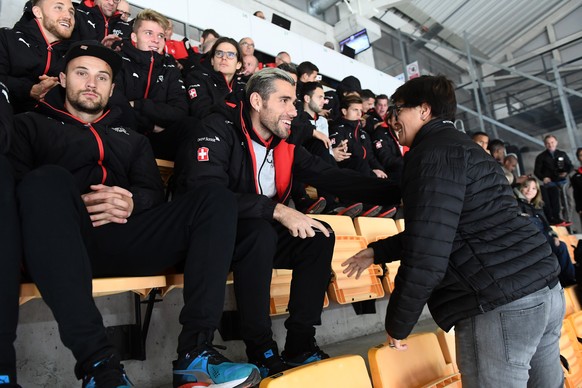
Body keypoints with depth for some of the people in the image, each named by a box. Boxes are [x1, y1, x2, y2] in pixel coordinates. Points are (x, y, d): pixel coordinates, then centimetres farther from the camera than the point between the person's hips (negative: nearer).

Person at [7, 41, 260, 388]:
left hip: (124, 238, 3)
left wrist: (131, 202, -10)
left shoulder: (132, 138, 30)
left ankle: (195, 352, -27)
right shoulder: (31, 125, 23)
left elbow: (155, 190, 14)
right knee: (49, 178, -34)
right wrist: (75, 205, -13)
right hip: (66, 244, -2)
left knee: (217, 197, -15)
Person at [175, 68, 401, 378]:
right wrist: (277, 210, -34)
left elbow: (336, 178, -4)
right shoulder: (220, 129, -16)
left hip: (261, 236, 7)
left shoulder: (286, 147, 2)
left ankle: (300, 346, -5)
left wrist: (398, 192, -12)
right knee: (260, 231, -34)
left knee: (320, 235, -10)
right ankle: (261, 351, -18)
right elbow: (205, 192, -30)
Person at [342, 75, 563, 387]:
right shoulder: (460, 146, 20)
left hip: (500, 304, -10)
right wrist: (378, 252, 27)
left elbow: (426, 255, -19)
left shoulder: (434, 152, -12)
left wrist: (397, 325, -6)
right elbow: (432, 231, 27)